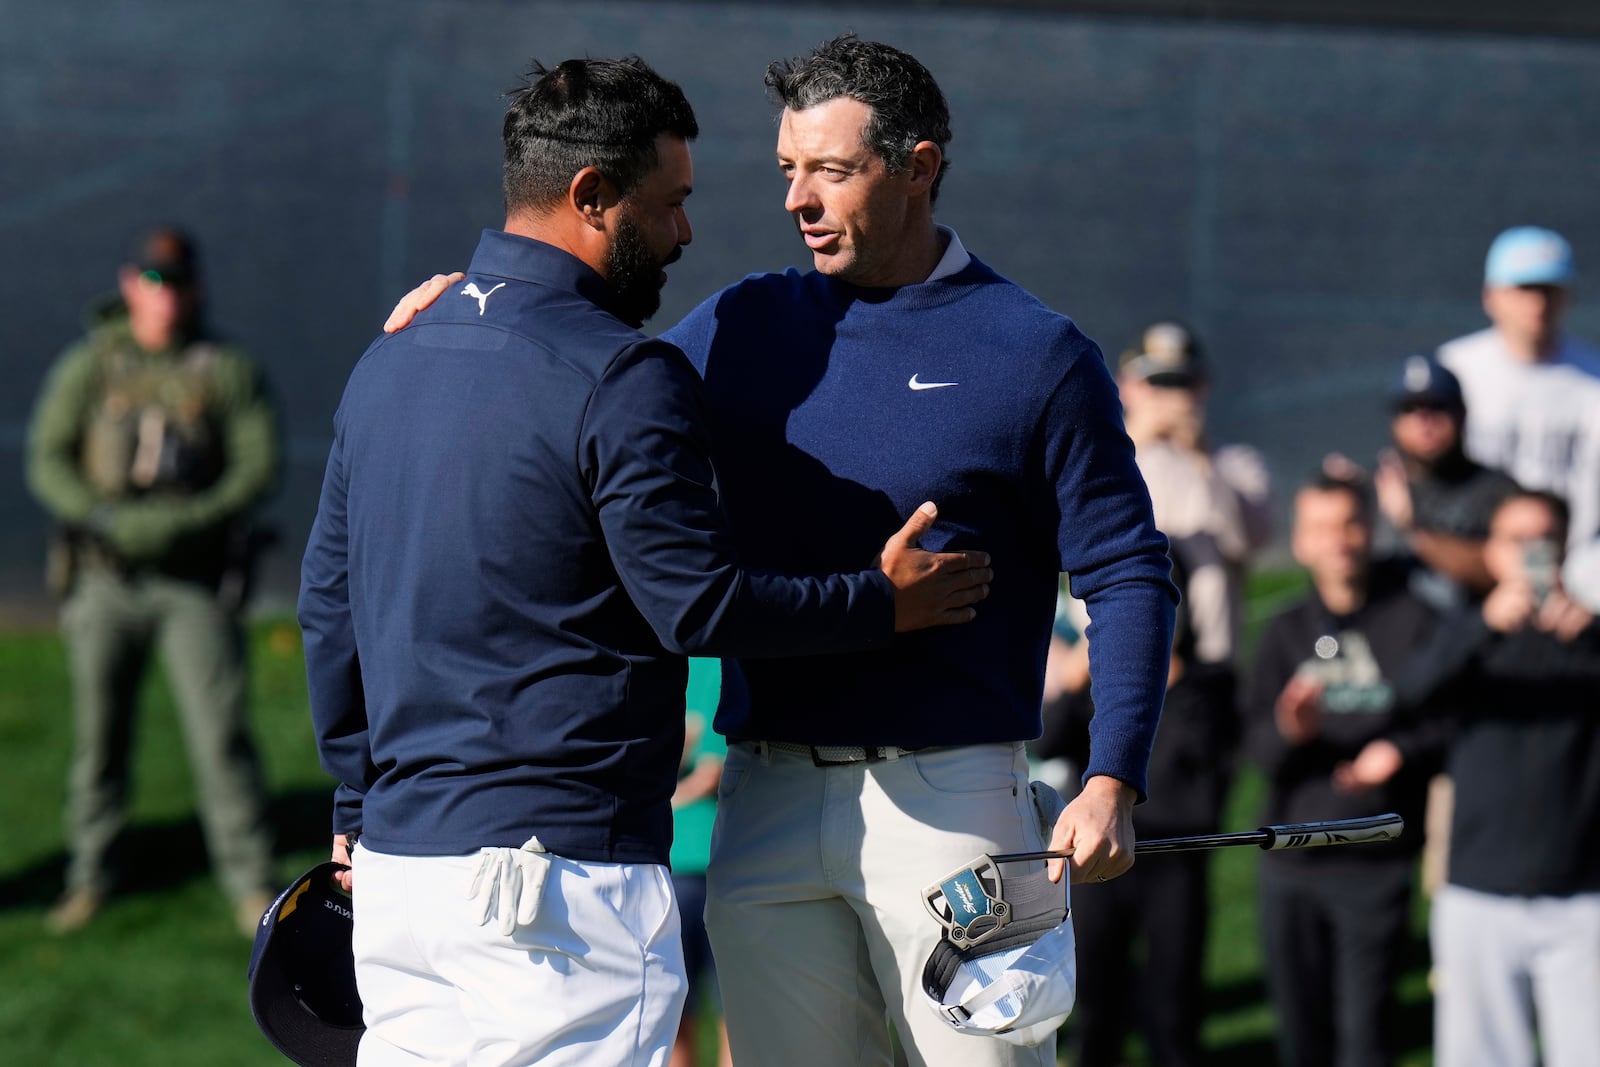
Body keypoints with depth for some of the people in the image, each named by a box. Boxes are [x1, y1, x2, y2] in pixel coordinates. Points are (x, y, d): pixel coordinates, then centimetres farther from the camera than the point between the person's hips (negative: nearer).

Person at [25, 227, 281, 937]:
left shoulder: (227, 371, 1)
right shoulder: (89, 366, 2)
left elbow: (260, 464, -7)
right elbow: (48, 461, -5)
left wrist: (189, 520, -21)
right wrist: (110, 520, -21)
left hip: (195, 584, -1)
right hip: (106, 579, 1)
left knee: (221, 731, -7)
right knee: (98, 732, 6)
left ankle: (251, 884, 1)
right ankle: (90, 877, 19)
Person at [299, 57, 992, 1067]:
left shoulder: (389, 362, 14)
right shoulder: (623, 379, -13)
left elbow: (328, 598, 19)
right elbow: (699, 607, -13)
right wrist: (883, 604, 0)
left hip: (395, 859, 8)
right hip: (561, 878, -8)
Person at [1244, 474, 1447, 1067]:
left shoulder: (1412, 618, 0)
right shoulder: (1287, 631, 9)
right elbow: (1258, 744, 0)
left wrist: (1403, 751, -18)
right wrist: (1289, 730, -23)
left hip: (1376, 861, -3)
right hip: (1290, 861, 3)